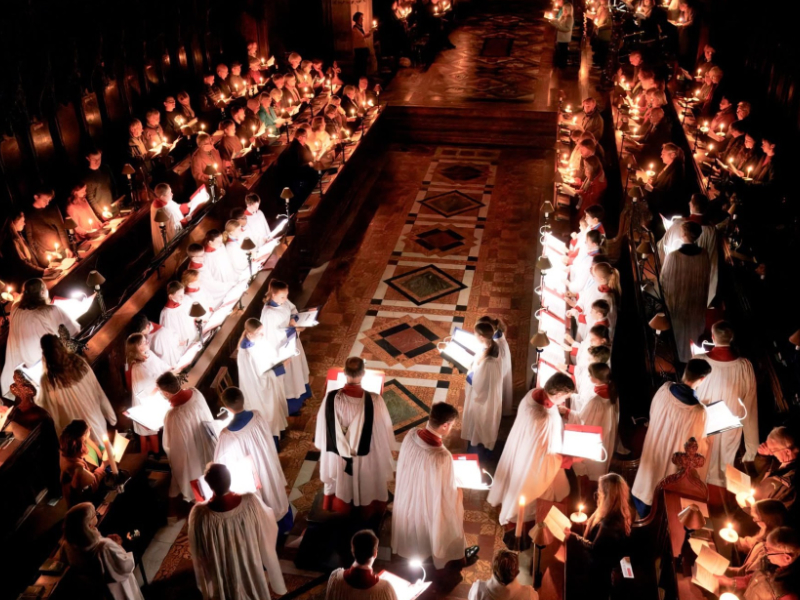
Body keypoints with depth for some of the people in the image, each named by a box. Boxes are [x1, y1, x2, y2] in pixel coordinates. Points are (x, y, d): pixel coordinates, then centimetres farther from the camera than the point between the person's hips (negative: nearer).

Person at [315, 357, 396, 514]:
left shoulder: (331, 399, -22)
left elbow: (323, 431, -7)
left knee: (341, 488, 28)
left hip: (338, 459, 2)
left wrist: (329, 449, 12)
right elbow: (384, 434, -15)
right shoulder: (374, 401, -28)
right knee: (367, 491, 25)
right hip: (367, 460, -2)